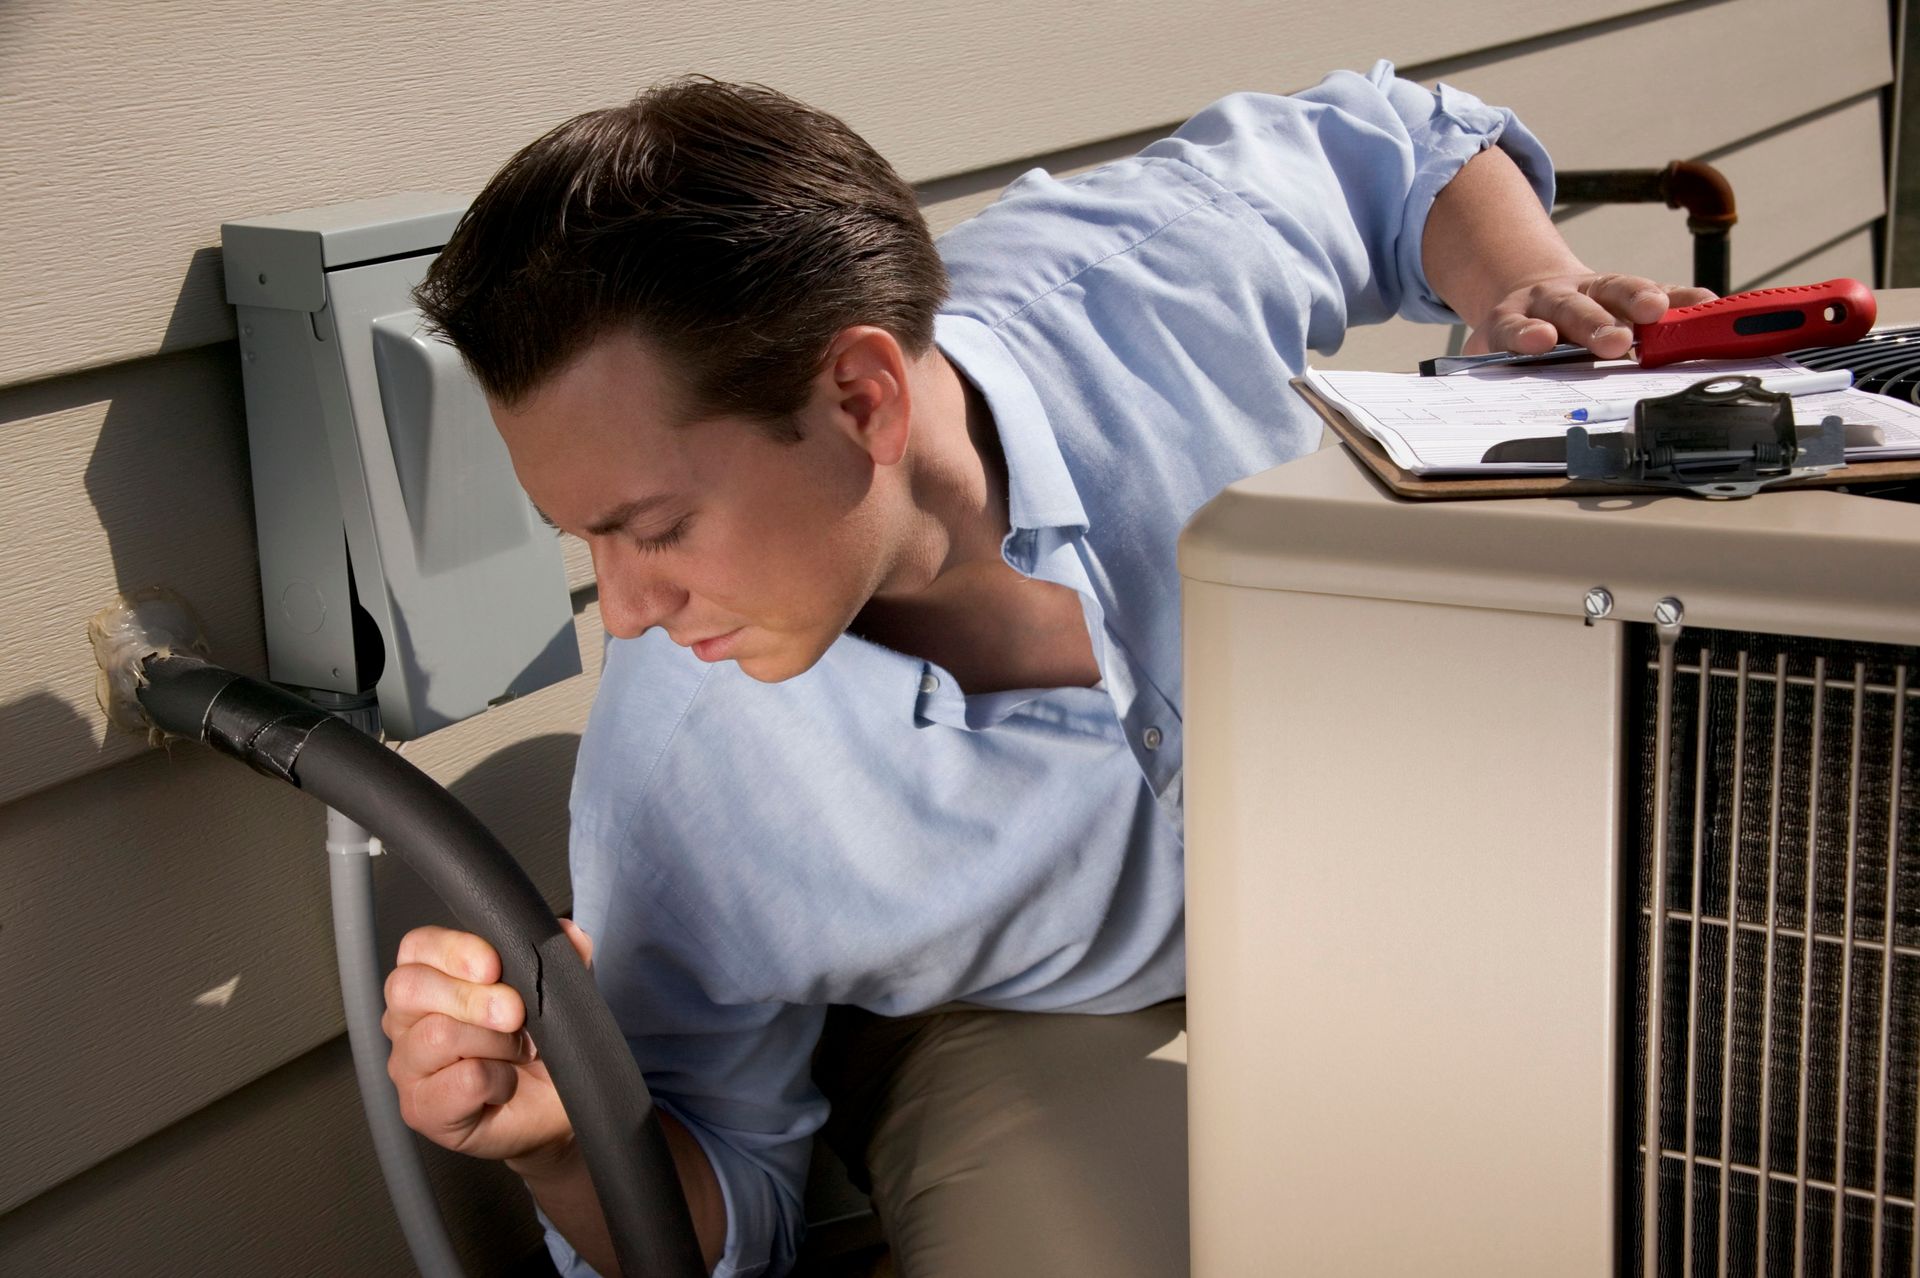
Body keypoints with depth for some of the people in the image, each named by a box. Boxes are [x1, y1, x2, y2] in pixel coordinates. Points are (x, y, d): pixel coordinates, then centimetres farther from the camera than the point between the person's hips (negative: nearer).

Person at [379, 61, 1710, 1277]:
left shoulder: (1138, 281, -27)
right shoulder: (673, 780, -28)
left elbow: (1402, 143, -2)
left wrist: (1535, 294, -23)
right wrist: (570, 1148, -35)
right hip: (1030, 1040, -1)